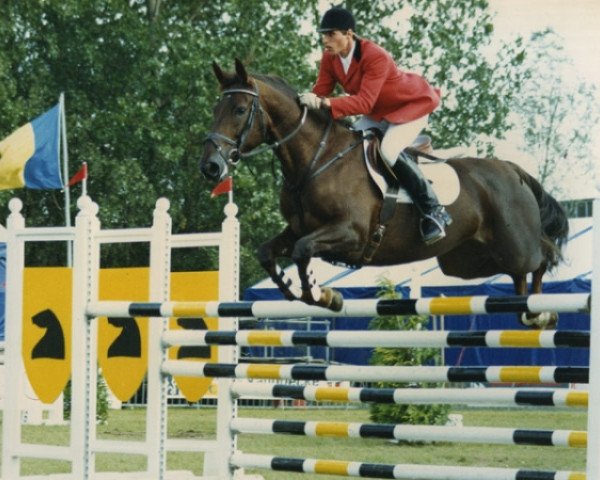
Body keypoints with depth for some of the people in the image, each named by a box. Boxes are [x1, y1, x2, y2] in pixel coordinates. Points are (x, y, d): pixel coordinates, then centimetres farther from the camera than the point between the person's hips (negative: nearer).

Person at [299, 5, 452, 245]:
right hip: (380, 112, 8)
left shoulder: (375, 57, -35)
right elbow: (321, 91, -12)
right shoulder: (330, 58, -11)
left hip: (412, 104, -8)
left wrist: (326, 103, -53)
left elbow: (364, 102, -41)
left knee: (389, 152, -30)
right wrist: (308, 100, -37)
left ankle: (433, 211, -19)